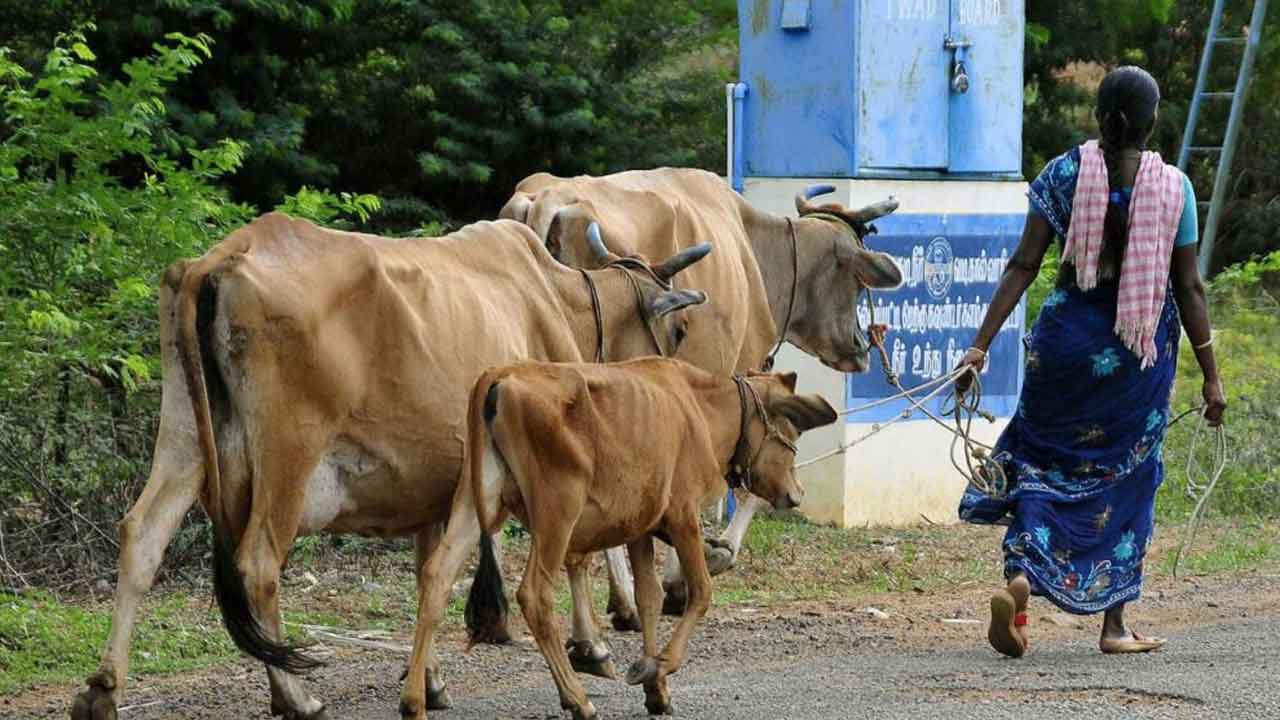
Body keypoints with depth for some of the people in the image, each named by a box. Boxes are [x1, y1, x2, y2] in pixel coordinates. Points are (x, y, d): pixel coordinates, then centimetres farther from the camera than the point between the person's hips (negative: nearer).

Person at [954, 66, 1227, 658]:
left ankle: (1019, 579, -14)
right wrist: (1210, 376, 3)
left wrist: (981, 344, -7)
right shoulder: (1174, 187, -4)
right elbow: (1188, 288, -3)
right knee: (1125, 475, 13)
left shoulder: (1065, 173, -3)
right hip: (1142, 345, 0)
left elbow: (1023, 266, -8)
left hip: (1069, 330, 0)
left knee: (1044, 459, 11)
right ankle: (1114, 624, 15)